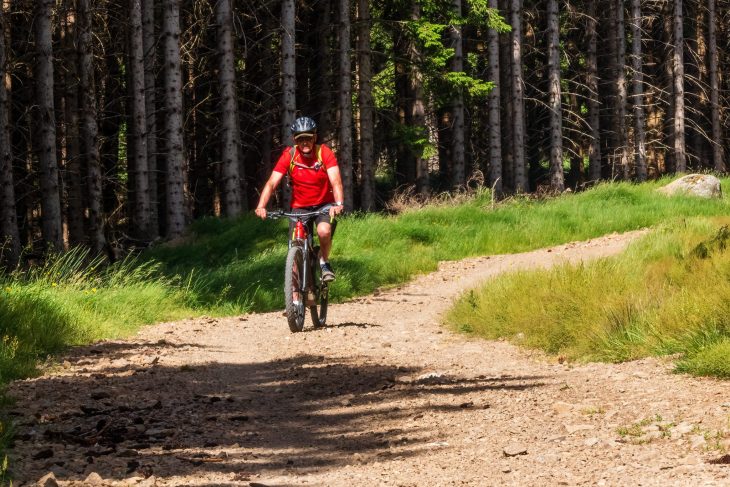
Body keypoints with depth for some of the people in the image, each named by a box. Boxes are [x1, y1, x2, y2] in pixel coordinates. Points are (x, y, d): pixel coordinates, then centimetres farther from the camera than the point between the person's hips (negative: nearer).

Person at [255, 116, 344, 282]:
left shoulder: (324, 153, -17)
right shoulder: (289, 155, -14)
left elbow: (336, 181, -27)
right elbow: (272, 183, -19)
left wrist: (338, 203, -46)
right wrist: (261, 206, -36)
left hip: (324, 204, -2)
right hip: (299, 207, 2)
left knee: (324, 231, -30)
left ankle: (324, 262, -2)